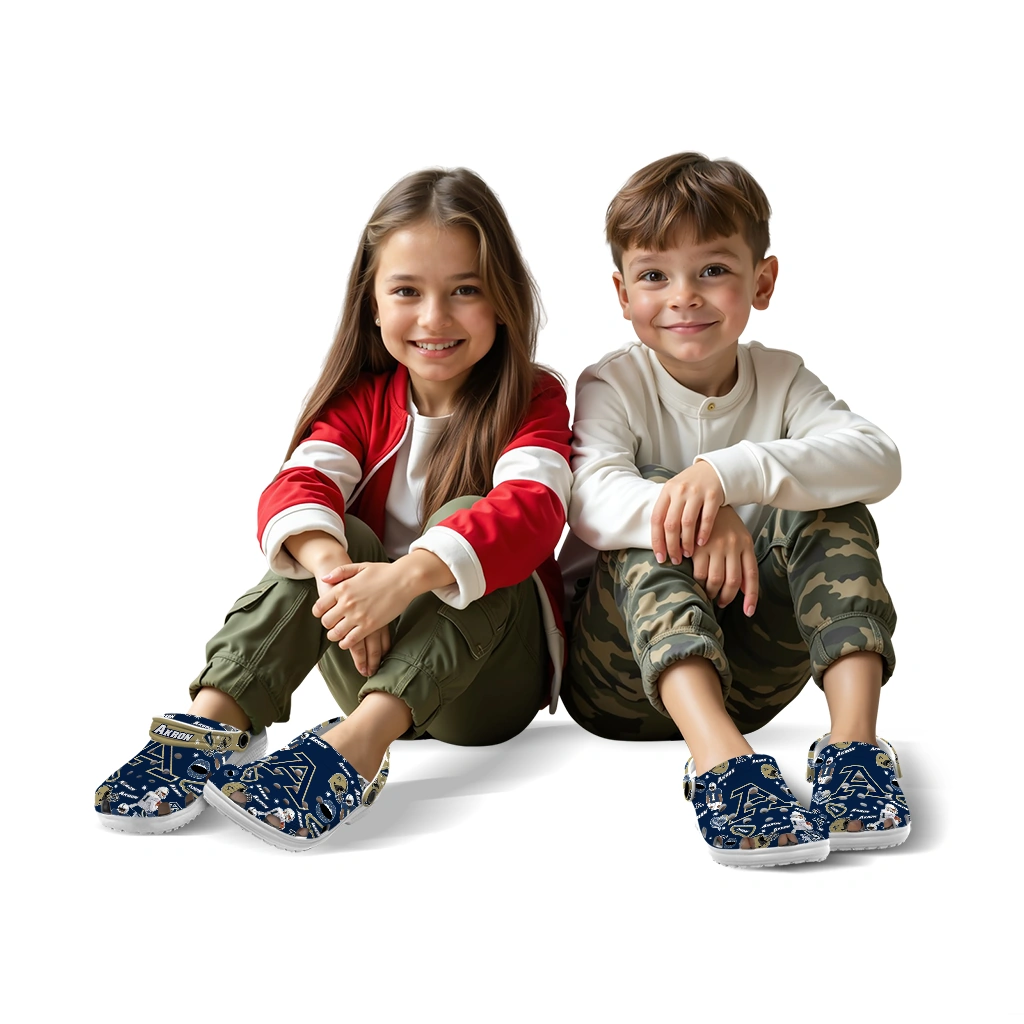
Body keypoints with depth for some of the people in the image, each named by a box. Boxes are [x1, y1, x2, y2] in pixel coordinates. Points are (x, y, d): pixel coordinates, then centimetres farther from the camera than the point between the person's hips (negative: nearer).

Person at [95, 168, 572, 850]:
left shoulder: (534, 401, -8)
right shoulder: (362, 399, 3)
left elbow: (532, 509, -29)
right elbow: (297, 486, -16)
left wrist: (407, 576, -46)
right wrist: (329, 563, -40)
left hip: (490, 678, -3)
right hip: (374, 663, 3)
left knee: (465, 514, -29)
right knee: (333, 538, -23)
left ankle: (358, 742, -49)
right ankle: (216, 719, -38)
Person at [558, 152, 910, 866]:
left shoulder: (781, 379, 1)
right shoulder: (612, 387, -5)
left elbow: (878, 460, -21)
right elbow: (591, 498, -27)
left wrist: (726, 472, -38)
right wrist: (703, 519, -47)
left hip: (745, 675, 2)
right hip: (619, 671, -2)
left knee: (830, 510, -19)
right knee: (657, 529, -30)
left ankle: (854, 733, -36)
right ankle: (718, 754, -52)